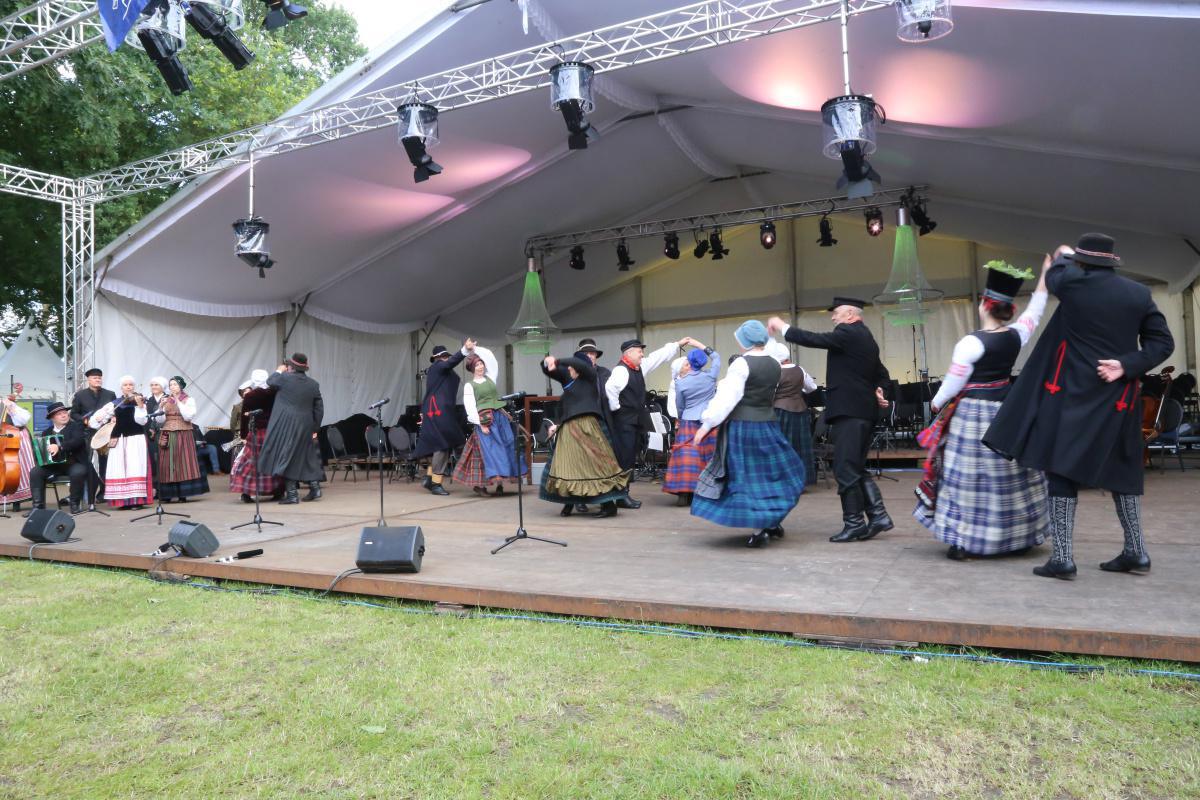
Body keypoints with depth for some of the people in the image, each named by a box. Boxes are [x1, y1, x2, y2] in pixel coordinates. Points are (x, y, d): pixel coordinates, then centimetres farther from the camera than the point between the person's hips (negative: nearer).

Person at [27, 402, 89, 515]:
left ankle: (74, 502, -15)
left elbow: (78, 440, -18)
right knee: (35, 472, -17)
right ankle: (38, 505, -11)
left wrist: (59, 447, -31)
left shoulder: (76, 426, 1)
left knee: (78, 472, -35)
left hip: (74, 463, -5)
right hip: (52, 464, 5)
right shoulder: (47, 432, 17)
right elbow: (41, 448, 20)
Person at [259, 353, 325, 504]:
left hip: (286, 427, -5)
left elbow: (270, 381, 12)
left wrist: (279, 371, 30)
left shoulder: (284, 378, -10)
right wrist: (315, 429, 14)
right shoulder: (314, 384, 4)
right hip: (305, 428, 5)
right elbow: (319, 409, 7)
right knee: (306, 457, 16)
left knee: (286, 457, 0)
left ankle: (292, 494, -1)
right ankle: (315, 487, 16)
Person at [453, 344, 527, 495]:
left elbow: (491, 359, 11)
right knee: (488, 451, -10)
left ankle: (500, 483, 8)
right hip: (485, 421, -5)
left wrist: (475, 349, 11)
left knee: (505, 449, 3)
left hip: (500, 417, 5)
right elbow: (470, 407, -6)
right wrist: (481, 424, -14)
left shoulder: (490, 378, 14)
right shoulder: (469, 385, 1)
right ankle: (479, 484, -3)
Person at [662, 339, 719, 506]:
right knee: (709, 457, 6)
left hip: (689, 423, -1)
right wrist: (700, 345, 22)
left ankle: (684, 493, -5)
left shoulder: (680, 383, -4)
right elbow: (716, 357, 17)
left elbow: (679, 407, 7)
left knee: (686, 457, -2)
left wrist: (680, 420, 26)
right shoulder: (710, 376, -1)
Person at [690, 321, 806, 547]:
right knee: (769, 470, 18)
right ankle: (773, 521, 24)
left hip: (742, 427, -6)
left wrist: (707, 424, -13)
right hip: (767, 425, 6)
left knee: (747, 475, 0)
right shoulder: (774, 365, 7)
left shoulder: (742, 364, -13)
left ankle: (760, 529, -2)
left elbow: (727, 398, -17)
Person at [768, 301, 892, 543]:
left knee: (845, 469, -6)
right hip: (862, 410, 10)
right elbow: (882, 374, 24)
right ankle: (877, 516, 10)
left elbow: (814, 340, -16)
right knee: (856, 468, 13)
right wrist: (879, 390, 6)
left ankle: (854, 524, -1)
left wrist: (782, 327, -4)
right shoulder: (865, 338, 21)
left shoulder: (849, 333, -10)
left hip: (848, 410, -10)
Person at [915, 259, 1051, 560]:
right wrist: (1045, 275, 31)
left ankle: (963, 542, -1)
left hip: (973, 413, -6)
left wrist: (936, 402, 6)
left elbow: (953, 382, -12)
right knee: (1008, 472, 14)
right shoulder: (1016, 335, 0)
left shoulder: (971, 342, -16)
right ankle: (1018, 537, 24)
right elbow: (1035, 310, 20)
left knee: (968, 475, -2)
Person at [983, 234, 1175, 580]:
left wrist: (1062, 256, 35)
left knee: (1062, 471, -2)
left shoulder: (1074, 283, -8)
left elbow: (1054, 275, 16)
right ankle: (1136, 552, 22)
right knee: (1121, 472, 16)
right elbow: (1163, 342, 1)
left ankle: (1063, 558, -5)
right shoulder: (1139, 293, 3)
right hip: (1117, 398, 5)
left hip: (1071, 395, -5)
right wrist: (1126, 366, -6)